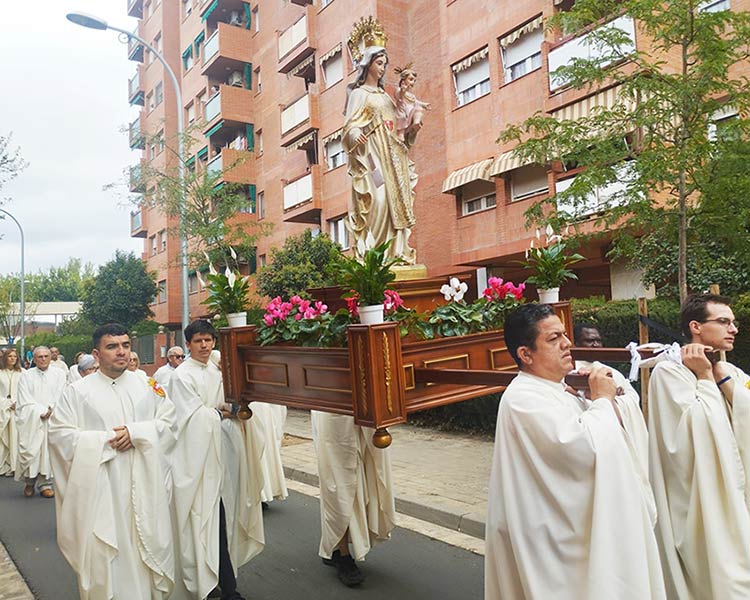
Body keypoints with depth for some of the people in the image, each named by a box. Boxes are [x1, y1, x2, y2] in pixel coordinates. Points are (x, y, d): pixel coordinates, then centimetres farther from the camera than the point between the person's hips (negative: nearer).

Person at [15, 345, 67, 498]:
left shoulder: (59, 374, 7)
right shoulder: (26, 375, 6)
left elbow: (62, 396, 2)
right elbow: (25, 400, 0)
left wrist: (50, 410, -10)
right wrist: (42, 411, -10)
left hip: (52, 419, 0)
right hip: (30, 420, 0)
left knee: (48, 450, -2)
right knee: (30, 450, -5)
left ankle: (45, 484, 7)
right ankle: (30, 482, 14)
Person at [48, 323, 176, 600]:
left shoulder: (146, 385, 6)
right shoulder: (78, 391, -1)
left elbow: (168, 422, 3)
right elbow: (60, 433, -5)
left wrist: (137, 432, -13)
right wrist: (106, 440, -12)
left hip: (143, 486, 2)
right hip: (101, 488, -2)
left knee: (148, 548, 9)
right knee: (104, 556, 5)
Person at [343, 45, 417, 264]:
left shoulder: (384, 95, 24)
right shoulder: (358, 93, 4)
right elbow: (351, 125, -10)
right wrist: (356, 135, -30)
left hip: (391, 155, 7)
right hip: (372, 153, -7)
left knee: (396, 200, -1)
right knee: (378, 198, -19)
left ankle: (395, 251, -1)